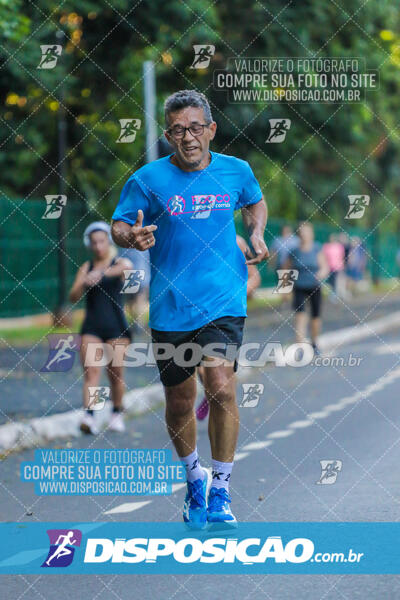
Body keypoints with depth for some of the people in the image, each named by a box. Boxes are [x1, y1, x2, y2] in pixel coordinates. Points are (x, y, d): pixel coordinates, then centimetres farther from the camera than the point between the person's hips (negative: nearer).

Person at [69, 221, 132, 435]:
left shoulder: (119, 263, 2)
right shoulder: (85, 268, 10)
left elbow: (127, 267, -25)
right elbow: (73, 297, 0)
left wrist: (102, 273, -42)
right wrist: (84, 283, -22)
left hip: (116, 327, -2)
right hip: (92, 327, 2)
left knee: (115, 374, 3)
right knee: (90, 371, -11)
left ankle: (117, 413, 22)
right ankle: (88, 416, -22)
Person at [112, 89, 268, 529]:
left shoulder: (236, 171, 2)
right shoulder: (148, 180, -5)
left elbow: (255, 202, 23)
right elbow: (118, 225, 2)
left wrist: (256, 235, 4)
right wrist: (132, 237, -21)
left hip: (224, 302, 0)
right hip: (170, 307, 0)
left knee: (222, 388, -18)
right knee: (179, 403, 10)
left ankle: (220, 495, -5)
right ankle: (194, 477, 38)